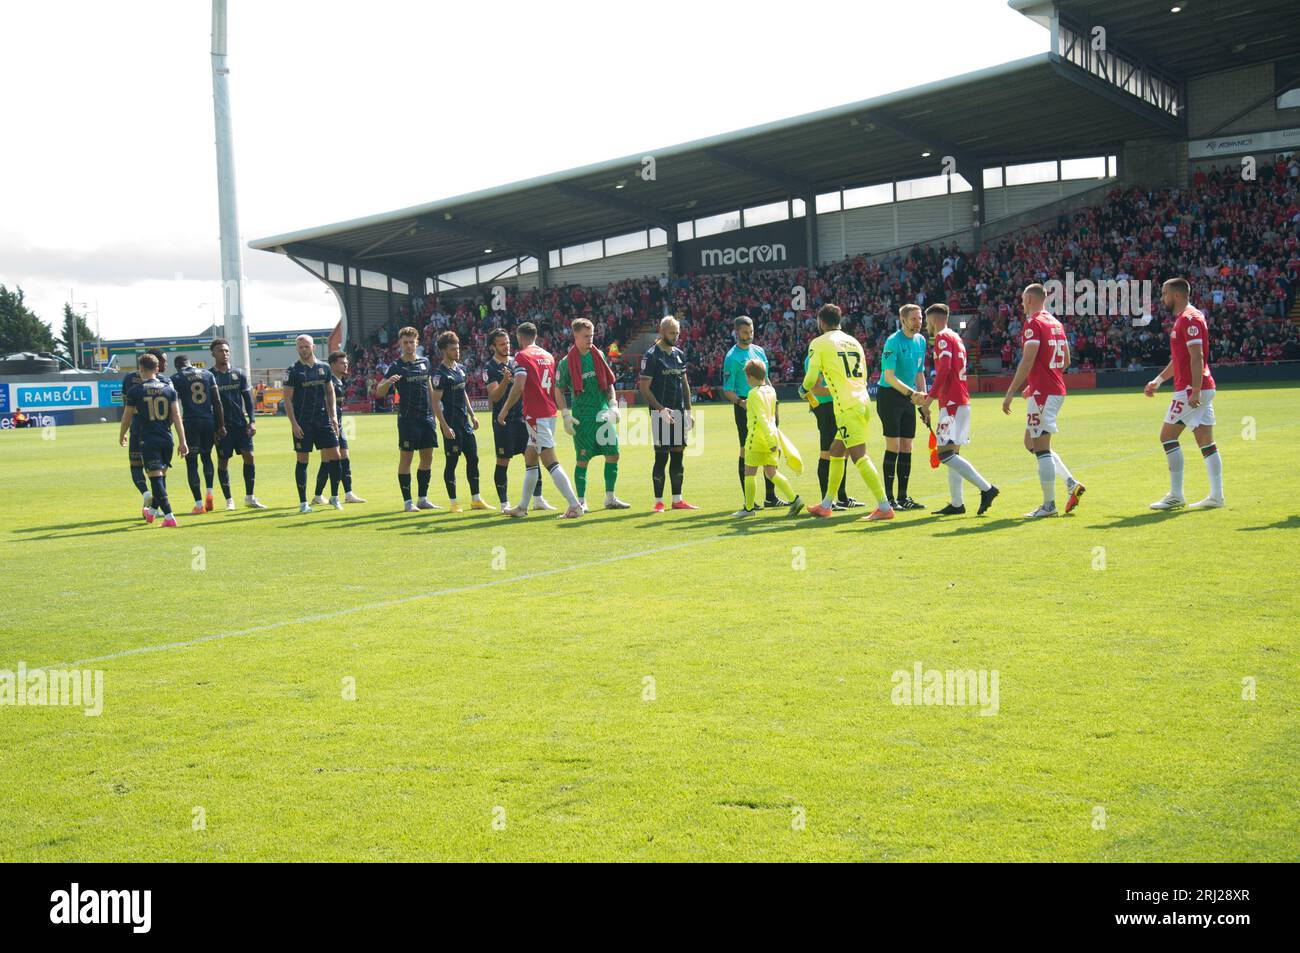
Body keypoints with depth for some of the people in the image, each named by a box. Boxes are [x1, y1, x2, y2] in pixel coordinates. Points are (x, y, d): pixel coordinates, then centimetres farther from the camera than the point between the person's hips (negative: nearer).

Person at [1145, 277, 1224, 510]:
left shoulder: (1189, 319, -12)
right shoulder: (1184, 318, 19)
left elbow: (1197, 357, -21)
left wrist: (1195, 391, -25)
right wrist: (1158, 380, 26)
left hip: (1191, 390, -10)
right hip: (1202, 389, 10)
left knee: (1168, 436, -4)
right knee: (1206, 442, 6)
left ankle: (1176, 495, -2)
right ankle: (1216, 496, 5)